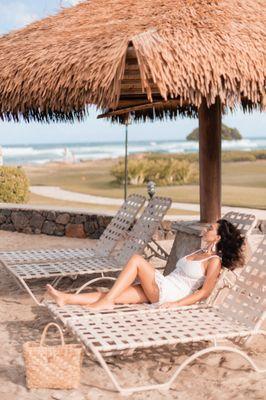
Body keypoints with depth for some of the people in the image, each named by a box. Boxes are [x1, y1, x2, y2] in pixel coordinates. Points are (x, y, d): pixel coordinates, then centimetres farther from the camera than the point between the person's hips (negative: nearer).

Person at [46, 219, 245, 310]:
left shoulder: (215, 261, -6)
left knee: (136, 259, -21)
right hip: (161, 287, 8)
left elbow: (205, 292, -12)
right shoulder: (201, 252, 21)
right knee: (112, 296, -6)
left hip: (168, 293, -8)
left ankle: (106, 301, -20)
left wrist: (176, 304, -16)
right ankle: (66, 299, -10)